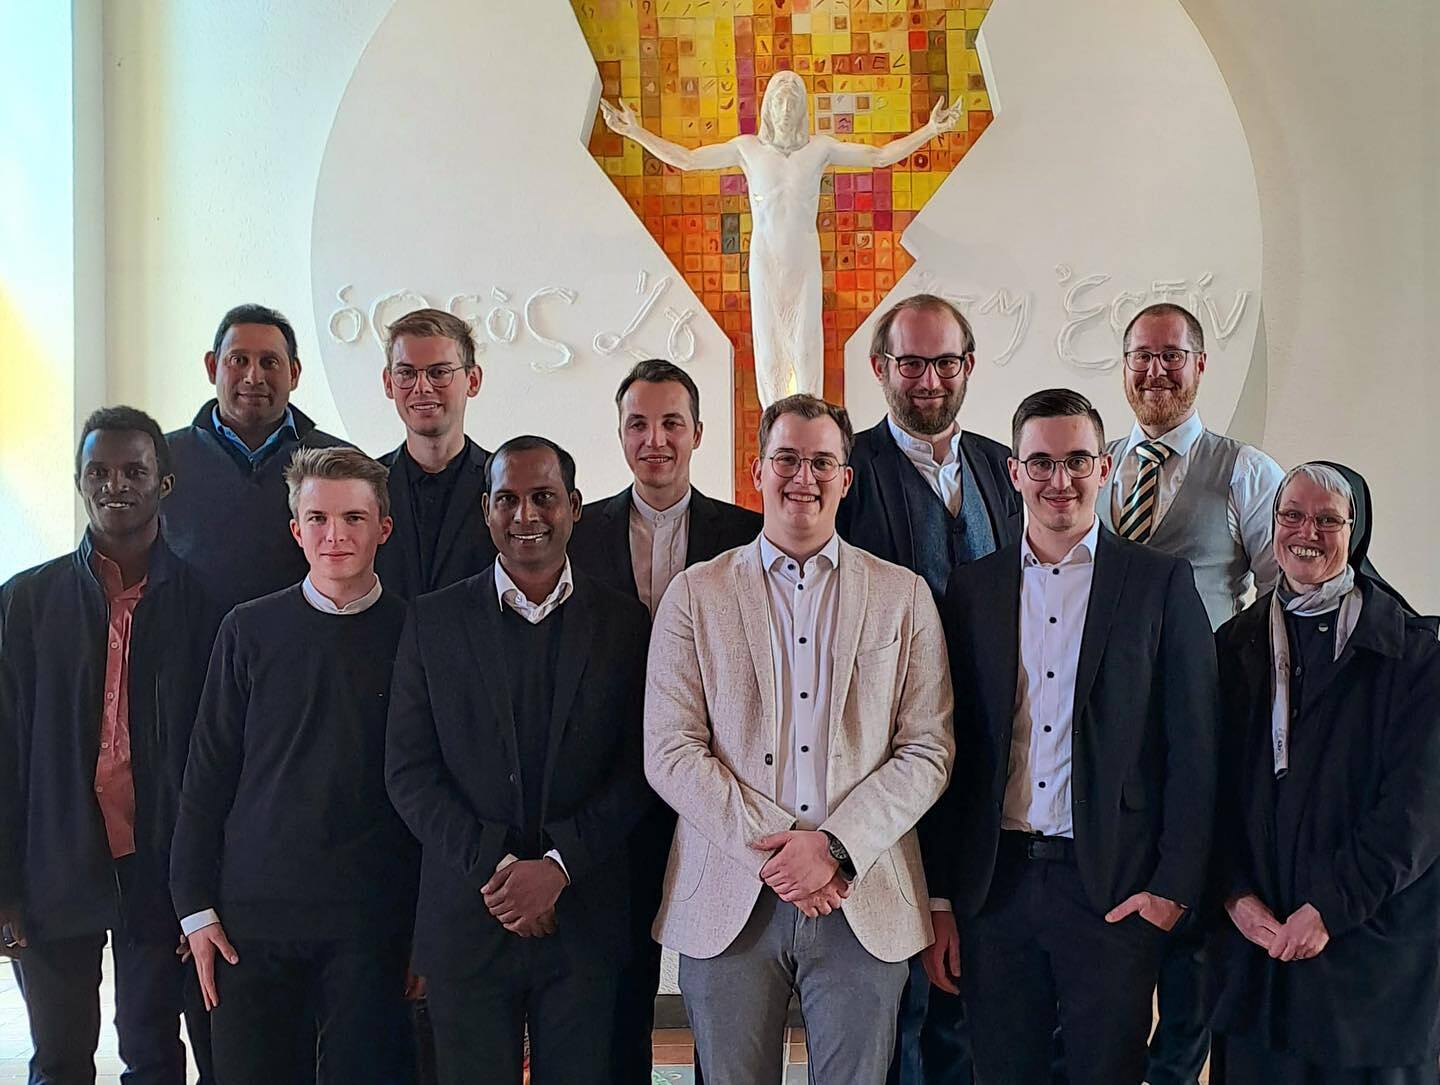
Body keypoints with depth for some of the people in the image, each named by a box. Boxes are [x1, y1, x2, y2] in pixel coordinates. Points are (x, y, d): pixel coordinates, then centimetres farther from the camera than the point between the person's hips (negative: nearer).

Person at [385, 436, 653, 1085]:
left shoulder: (626, 625, 3)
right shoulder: (433, 622, 4)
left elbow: (638, 771, -1)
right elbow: (409, 771, 0)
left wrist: (559, 866, -12)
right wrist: (492, 868, -11)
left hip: (585, 922, 0)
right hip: (467, 920, 0)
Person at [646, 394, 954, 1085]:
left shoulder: (904, 597, 8)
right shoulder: (695, 594, 5)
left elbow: (927, 751, 2)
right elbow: (670, 753, -2)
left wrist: (835, 846, -11)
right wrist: (773, 850, -12)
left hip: (866, 905, 1)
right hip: (727, 903, 0)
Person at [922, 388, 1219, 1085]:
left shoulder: (1161, 583, 2)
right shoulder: (971, 588, 8)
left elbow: (1192, 747, 0)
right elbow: (950, 748, 8)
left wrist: (1174, 887, -8)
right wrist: (939, 896, 4)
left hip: (1114, 890, -2)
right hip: (994, 888, 2)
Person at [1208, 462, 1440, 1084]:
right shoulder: (1235, 647, 9)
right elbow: (1214, 787, 6)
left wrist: (1331, 906, -14)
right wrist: (1235, 893, -7)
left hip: (1371, 935, -3)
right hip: (1253, 935, 3)